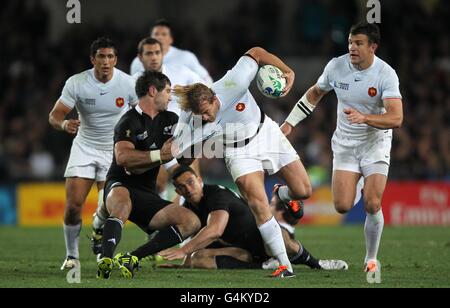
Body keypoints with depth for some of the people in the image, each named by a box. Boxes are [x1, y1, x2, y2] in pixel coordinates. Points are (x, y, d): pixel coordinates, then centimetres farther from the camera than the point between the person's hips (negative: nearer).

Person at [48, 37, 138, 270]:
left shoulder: (127, 83, -12)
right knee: (73, 206, -10)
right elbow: (55, 115, -12)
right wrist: (64, 124, -35)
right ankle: (71, 255, 9)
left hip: (115, 150, -1)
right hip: (84, 147, 1)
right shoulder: (76, 83, -12)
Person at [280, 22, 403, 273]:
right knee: (343, 206, -11)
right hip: (345, 143, 2)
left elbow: (396, 118, -26)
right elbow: (315, 94, 13)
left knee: (372, 206, -13)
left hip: (375, 143, -2)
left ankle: (371, 259, 8)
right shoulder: (336, 66, -7)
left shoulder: (386, 74, -18)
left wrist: (364, 117, -41)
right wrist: (290, 123, 12)